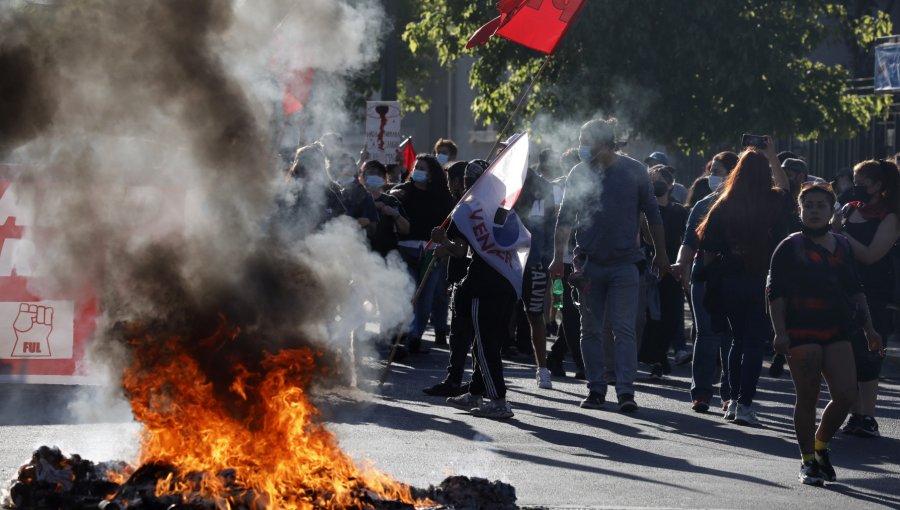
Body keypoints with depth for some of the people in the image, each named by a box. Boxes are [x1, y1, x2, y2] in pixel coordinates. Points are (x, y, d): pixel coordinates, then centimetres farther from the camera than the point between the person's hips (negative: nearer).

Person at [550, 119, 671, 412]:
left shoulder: (634, 172, -1)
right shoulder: (579, 173, 2)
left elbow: (652, 216, 7)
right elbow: (565, 219, 4)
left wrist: (661, 255, 9)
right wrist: (558, 257, -5)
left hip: (624, 264, -2)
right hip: (589, 264, 2)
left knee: (624, 329, -8)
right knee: (591, 330, 7)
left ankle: (625, 391, -9)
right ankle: (596, 389, 15)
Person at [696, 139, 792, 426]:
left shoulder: (724, 207, -3)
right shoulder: (775, 205, -5)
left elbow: (708, 251, -2)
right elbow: (785, 188, 20)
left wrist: (713, 281, 11)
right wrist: (772, 157, 30)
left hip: (730, 281, 2)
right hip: (763, 282, -2)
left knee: (738, 340, 17)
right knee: (754, 343, 0)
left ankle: (734, 400, 19)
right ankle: (744, 405, -5)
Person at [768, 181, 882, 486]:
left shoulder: (843, 247, 13)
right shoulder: (790, 247, -2)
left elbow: (855, 290, 20)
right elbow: (775, 292, -5)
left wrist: (869, 328, 15)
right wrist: (780, 332, -14)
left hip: (836, 332, 4)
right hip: (801, 332, -4)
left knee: (846, 396, -5)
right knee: (807, 398, 0)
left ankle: (820, 445, 19)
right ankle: (808, 461, 12)